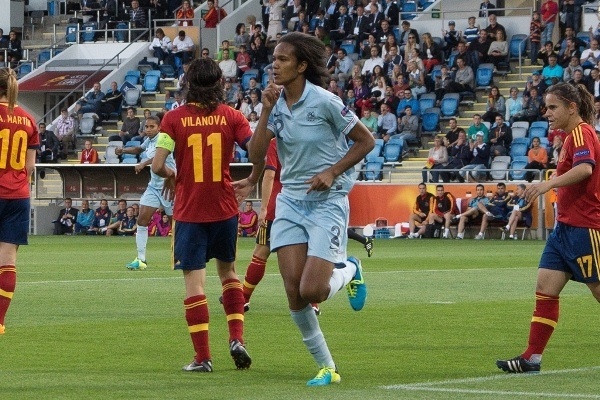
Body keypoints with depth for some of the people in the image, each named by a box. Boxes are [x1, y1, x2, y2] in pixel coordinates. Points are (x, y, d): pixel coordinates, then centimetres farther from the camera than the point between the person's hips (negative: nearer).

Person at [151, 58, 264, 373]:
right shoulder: (230, 116, -1)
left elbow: (157, 165, -12)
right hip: (224, 208, 2)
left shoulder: (174, 118, -5)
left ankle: (202, 358, -3)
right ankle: (236, 339, 8)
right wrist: (251, 182, 9)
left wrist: (170, 176, 10)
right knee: (228, 271, 21)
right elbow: (259, 155, -10)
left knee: (194, 280, 0)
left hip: (189, 211, -2)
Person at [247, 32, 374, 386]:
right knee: (294, 293, -5)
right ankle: (326, 367, 10)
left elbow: (366, 141, -6)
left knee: (311, 292, -15)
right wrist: (266, 110, -13)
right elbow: (256, 155, -5)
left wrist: (331, 172, -15)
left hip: (328, 201, -5)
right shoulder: (276, 102, 2)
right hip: (291, 201, 5)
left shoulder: (324, 102, -13)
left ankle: (349, 270, 20)